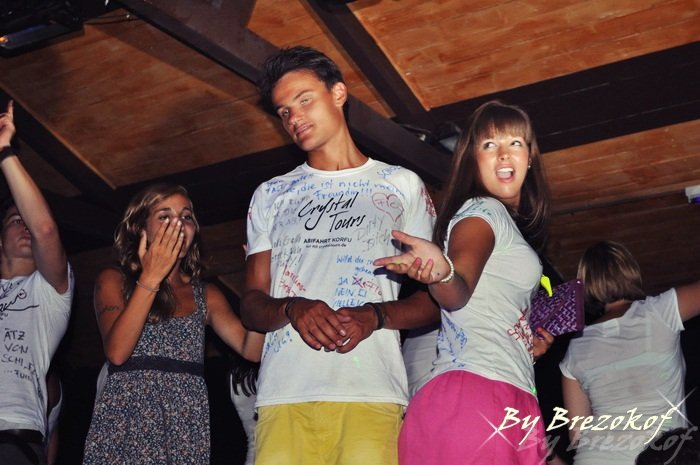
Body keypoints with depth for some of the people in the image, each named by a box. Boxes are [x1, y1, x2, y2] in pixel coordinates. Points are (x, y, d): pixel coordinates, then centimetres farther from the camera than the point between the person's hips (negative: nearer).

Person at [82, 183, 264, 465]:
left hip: (186, 426, 2)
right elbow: (116, 352, -9)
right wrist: (151, 277, -9)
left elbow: (252, 349, 0)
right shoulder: (113, 281, 8)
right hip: (126, 420, -2)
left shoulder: (206, 295, 15)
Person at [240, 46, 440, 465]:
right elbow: (251, 304, 16)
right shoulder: (271, 196, 21)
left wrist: (375, 316, -9)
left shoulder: (402, 185, 15)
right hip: (285, 395, 2)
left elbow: (433, 298, 11)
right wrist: (291, 309, -7)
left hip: (372, 391, -1)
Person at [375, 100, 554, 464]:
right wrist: (441, 271, -40)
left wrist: (527, 340, 23)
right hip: (476, 393, -9)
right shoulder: (482, 210, -1)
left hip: (509, 402, 9)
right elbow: (457, 294, -19)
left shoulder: (508, 223, 27)